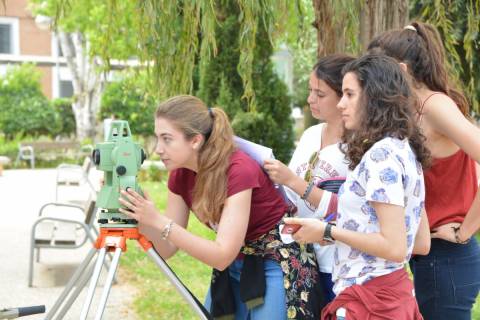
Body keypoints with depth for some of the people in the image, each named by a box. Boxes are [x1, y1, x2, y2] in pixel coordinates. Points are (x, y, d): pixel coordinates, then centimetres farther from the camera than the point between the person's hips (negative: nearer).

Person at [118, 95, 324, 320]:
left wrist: (159, 222, -35)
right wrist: (142, 217, -22)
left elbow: (222, 255, -31)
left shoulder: (239, 170, -28)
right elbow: (168, 248, -4)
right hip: (232, 268, 7)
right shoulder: (180, 174, -6)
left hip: (279, 266, -7)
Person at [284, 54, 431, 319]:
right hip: (393, 292, 9)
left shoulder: (382, 154, -17)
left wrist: (328, 232, -13)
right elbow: (421, 243, 14)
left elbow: (394, 247, -22)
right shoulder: (404, 149, 11)